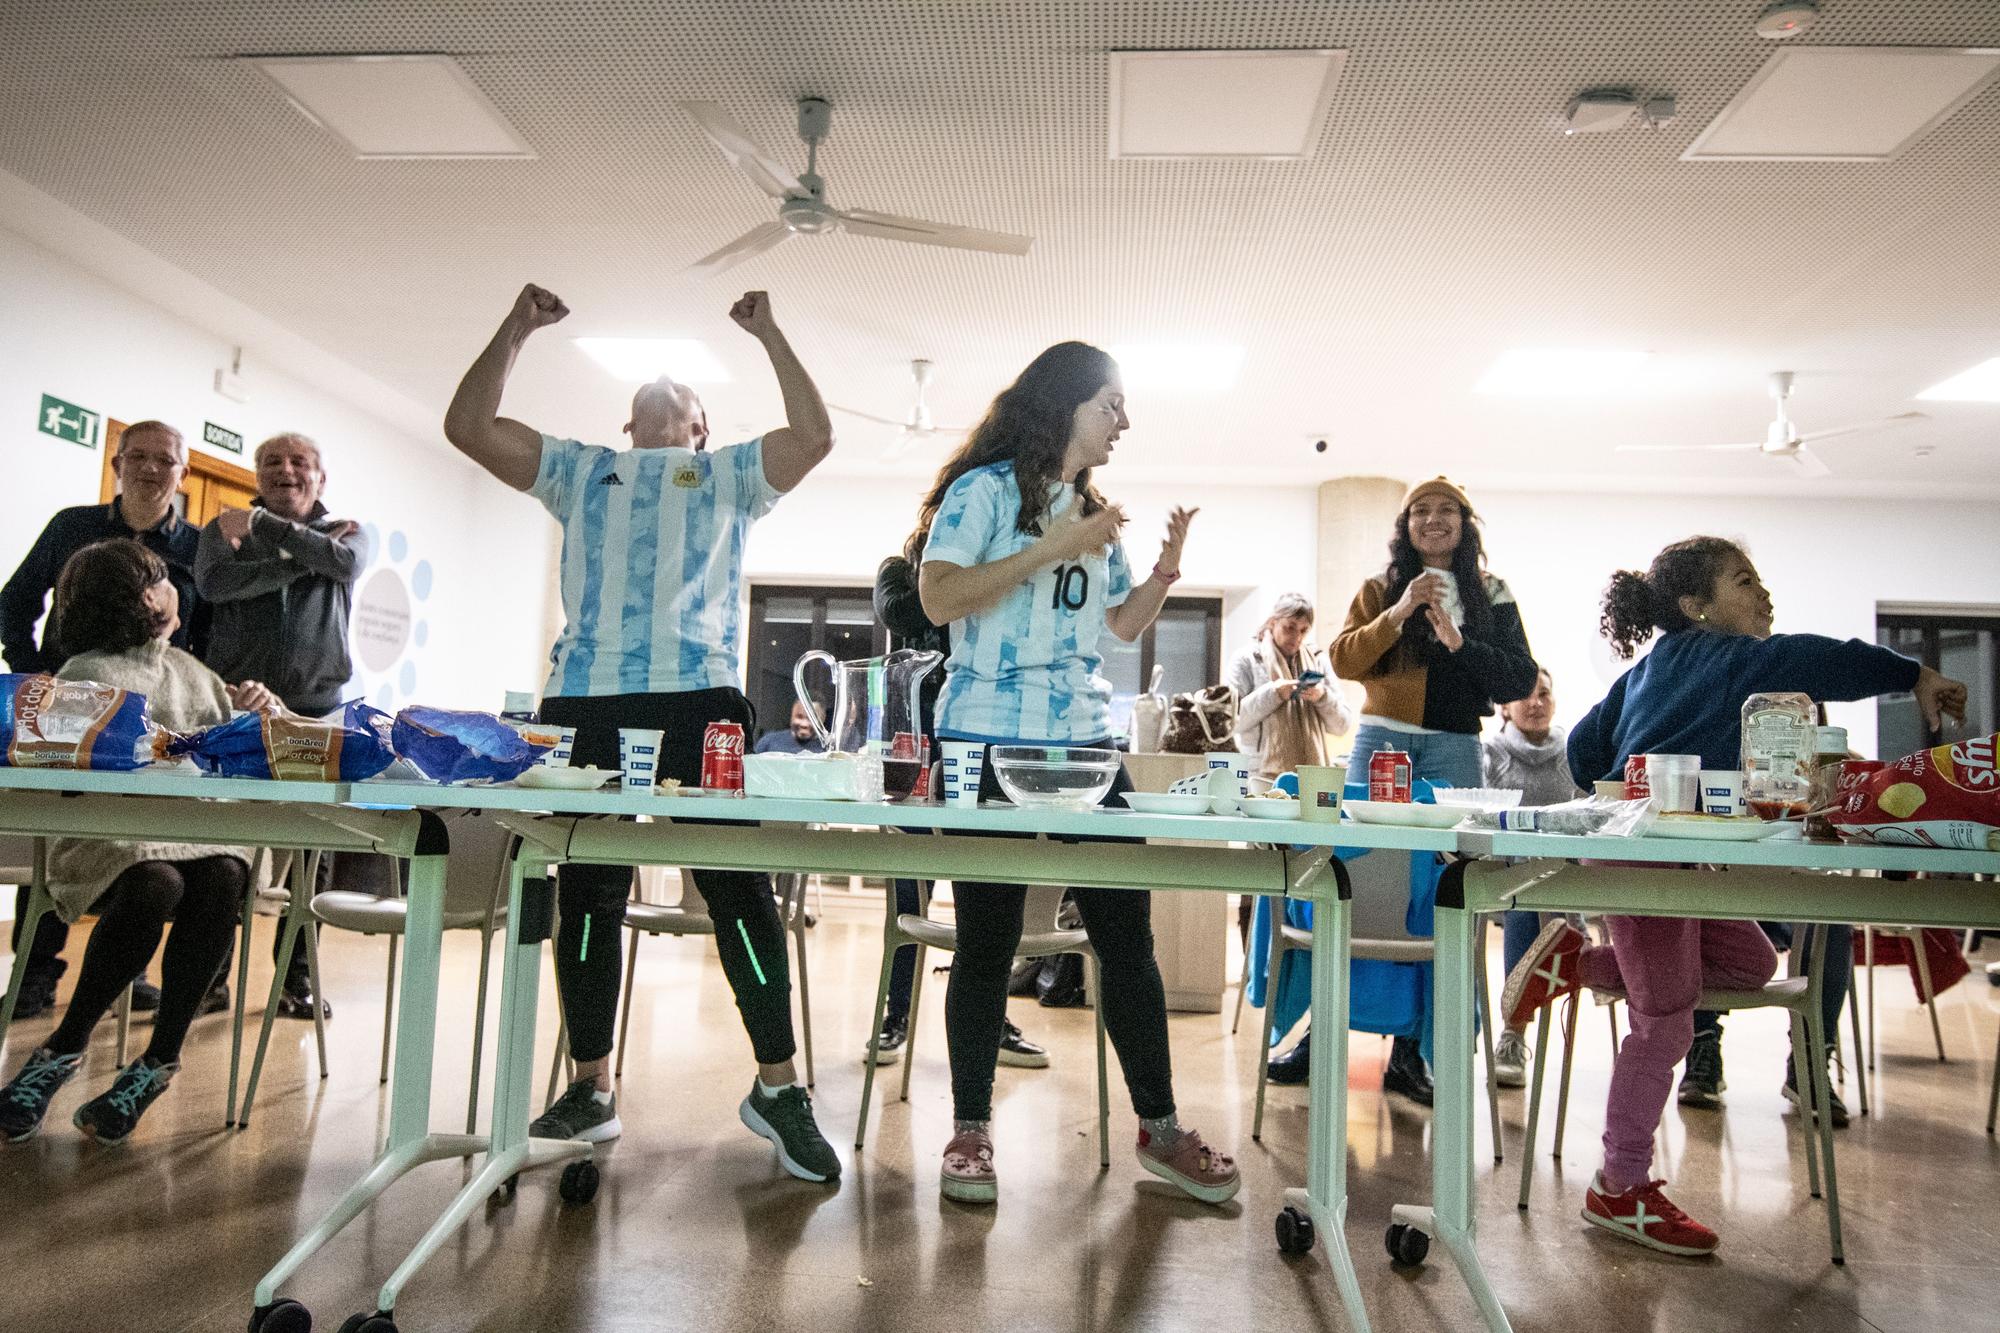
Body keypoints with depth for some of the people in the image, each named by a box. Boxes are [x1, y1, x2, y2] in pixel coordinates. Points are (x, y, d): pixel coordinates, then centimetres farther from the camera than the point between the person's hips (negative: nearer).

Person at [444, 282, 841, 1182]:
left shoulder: (729, 474, 20)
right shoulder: (581, 470, 26)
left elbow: (815, 438, 4)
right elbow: (468, 426, 20)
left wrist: (768, 335, 8)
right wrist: (514, 331, 16)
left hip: (699, 697, -3)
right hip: (584, 702, 3)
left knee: (737, 886, -6)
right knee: (586, 894, 7)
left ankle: (776, 1084, 3)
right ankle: (590, 1087, 20)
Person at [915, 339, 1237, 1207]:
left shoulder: (1093, 513, 20)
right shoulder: (986, 489, -1)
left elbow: (1123, 625, 23)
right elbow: (939, 598, -15)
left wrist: (1165, 569, 6)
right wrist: (1049, 549, -17)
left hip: (1085, 744, 6)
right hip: (989, 743, -6)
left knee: (1127, 932, 5)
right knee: (988, 940, 1)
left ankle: (1158, 1127, 17)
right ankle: (970, 1130, 16)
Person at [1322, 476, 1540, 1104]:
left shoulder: (1491, 597, 13)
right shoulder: (1380, 590, 13)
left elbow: (1522, 681, 5)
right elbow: (1344, 661, 0)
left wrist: (1460, 643, -9)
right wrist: (1397, 615, -12)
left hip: (1453, 750, 1)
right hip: (1382, 741, 0)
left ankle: (1410, 1050, 6)